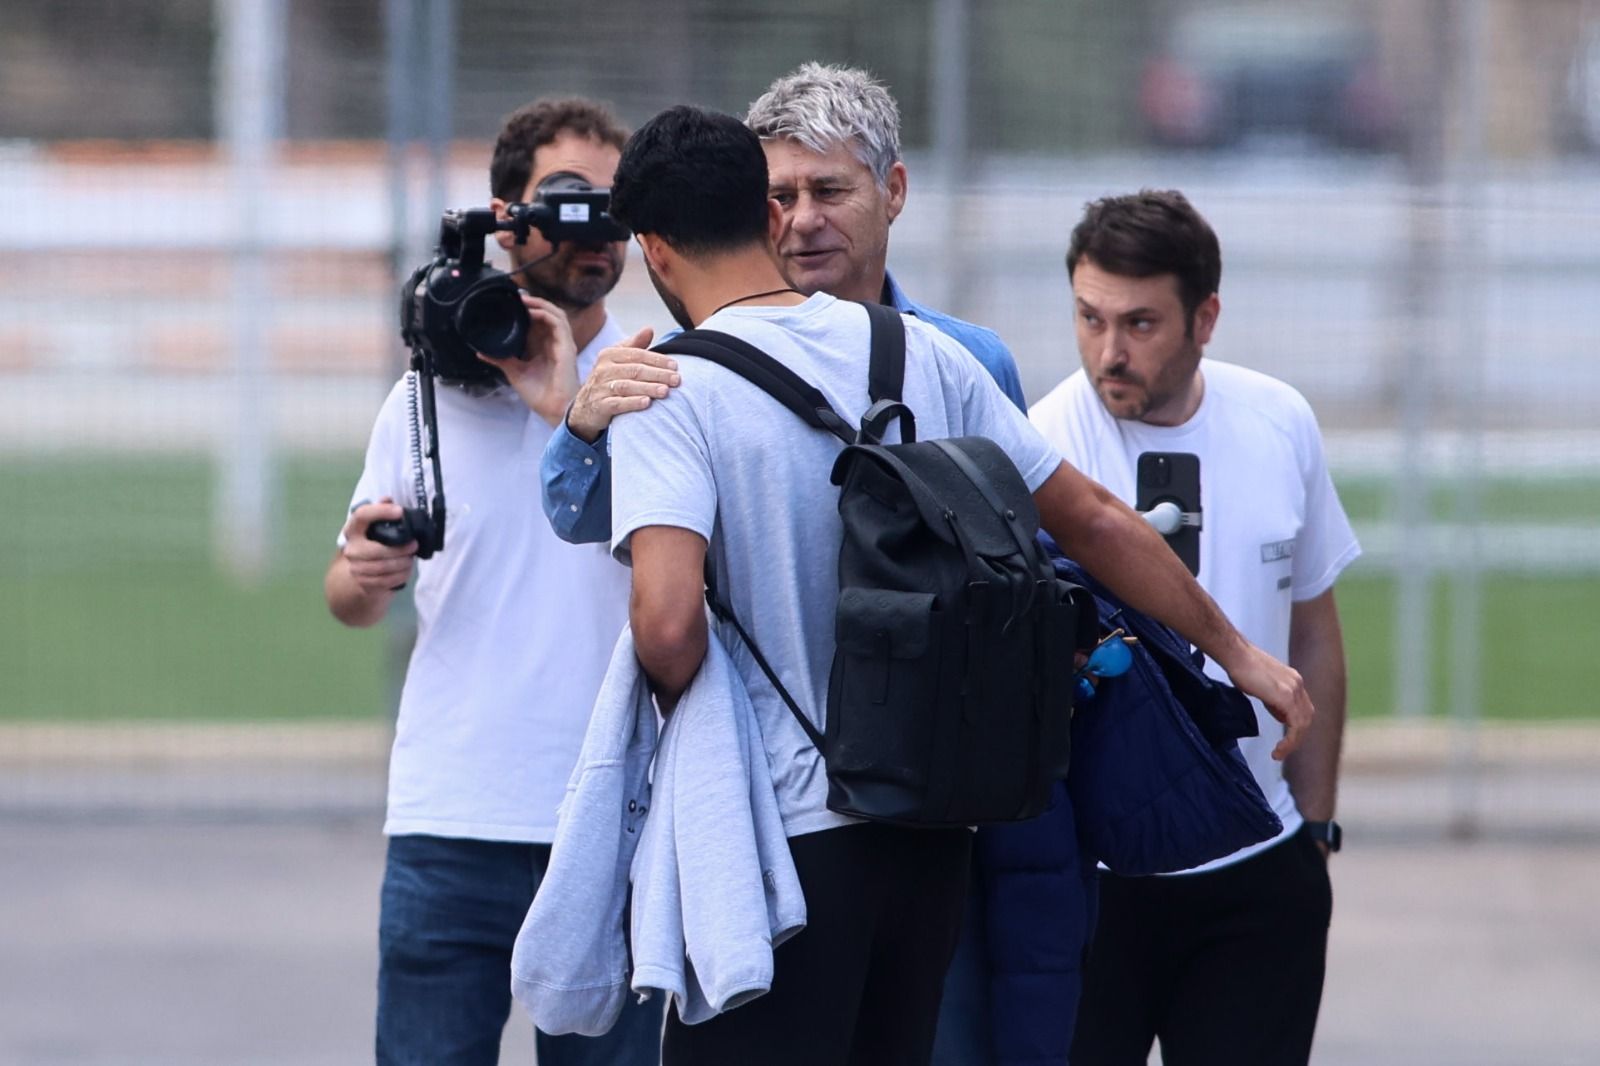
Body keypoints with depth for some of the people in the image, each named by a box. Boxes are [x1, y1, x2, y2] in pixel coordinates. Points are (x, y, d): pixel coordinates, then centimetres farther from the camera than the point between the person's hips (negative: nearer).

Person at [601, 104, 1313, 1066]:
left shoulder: (671, 390, -10)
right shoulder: (923, 354, 8)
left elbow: (669, 619, -24)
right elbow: (1095, 521, 13)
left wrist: (678, 713, -2)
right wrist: (1235, 651, 24)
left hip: (783, 833, -6)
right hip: (933, 834, 6)